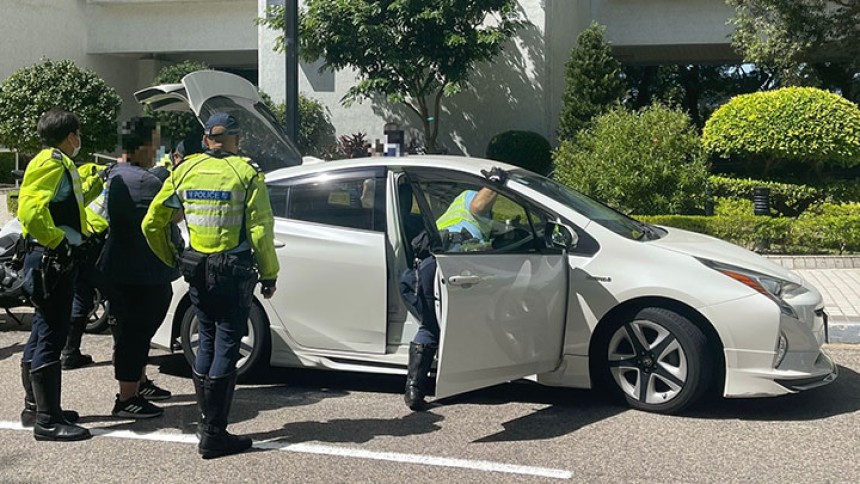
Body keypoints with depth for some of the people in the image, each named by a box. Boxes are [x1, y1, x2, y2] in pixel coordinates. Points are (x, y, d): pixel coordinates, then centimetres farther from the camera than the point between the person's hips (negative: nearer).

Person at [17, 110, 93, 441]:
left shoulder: (60, 164, 18)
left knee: (43, 334, 17)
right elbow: (31, 211, -26)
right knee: (50, 337, -9)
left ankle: (35, 407, 29)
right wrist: (57, 241, -19)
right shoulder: (53, 163, -14)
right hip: (52, 260, -11)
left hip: (55, 260, 11)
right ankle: (48, 420, -7)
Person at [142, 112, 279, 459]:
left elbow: (152, 224, 8)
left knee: (206, 342, 18)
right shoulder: (246, 174, -8)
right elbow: (261, 230, -12)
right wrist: (269, 274, -2)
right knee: (226, 348, 0)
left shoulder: (185, 171, 5)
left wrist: (172, 261, 19)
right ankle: (214, 435, 3)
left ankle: (206, 420, 25)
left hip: (196, 271, 5)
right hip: (234, 273, -5)